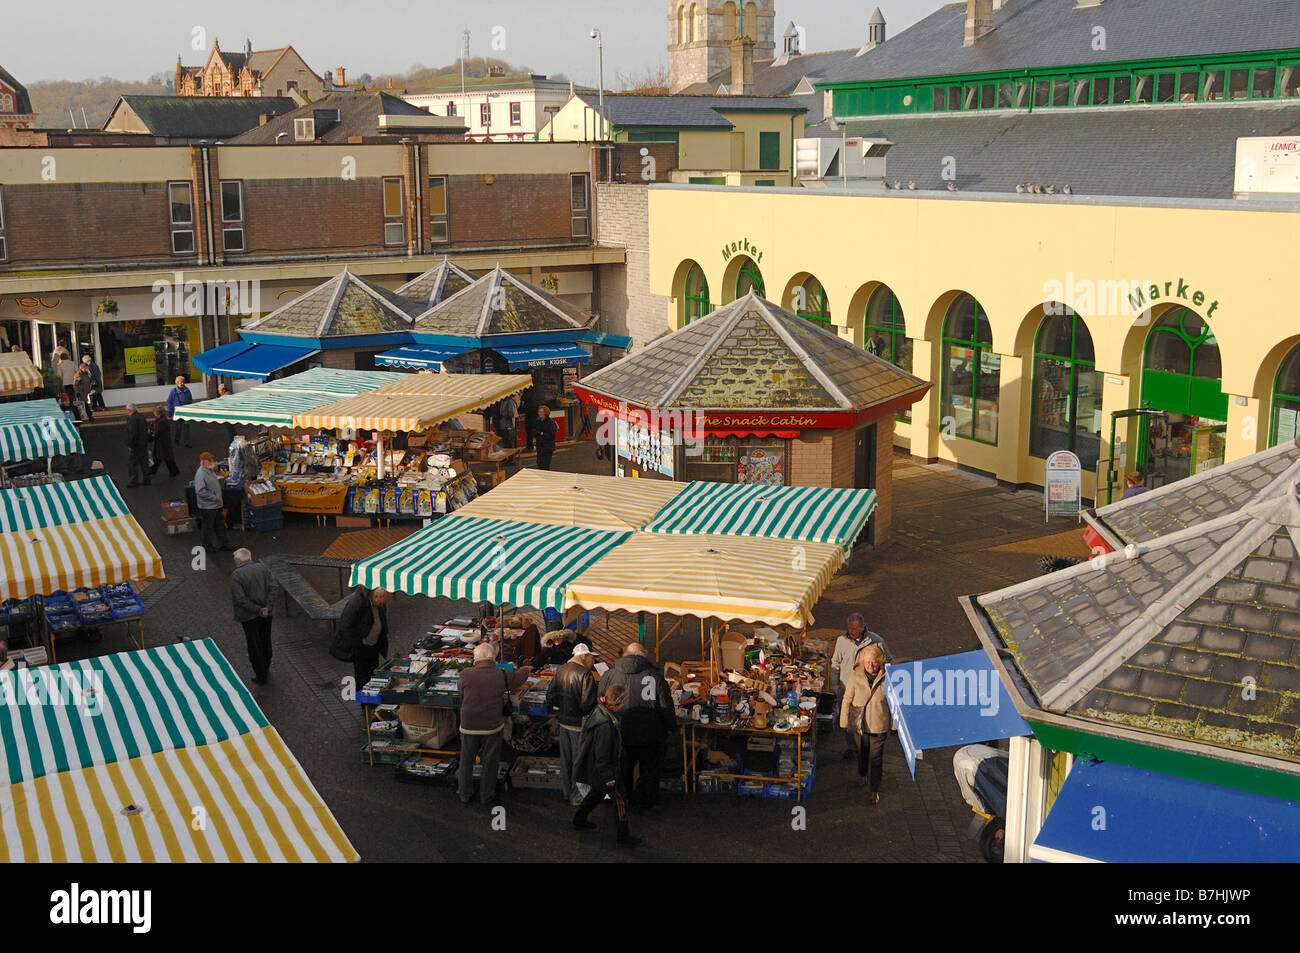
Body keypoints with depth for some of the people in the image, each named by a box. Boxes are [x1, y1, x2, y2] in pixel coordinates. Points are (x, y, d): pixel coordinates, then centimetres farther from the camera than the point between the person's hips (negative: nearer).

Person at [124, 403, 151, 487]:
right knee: (144, 462, 15)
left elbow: (132, 433, -24)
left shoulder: (132, 418, -20)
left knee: (132, 463, 2)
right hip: (144, 443, 9)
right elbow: (146, 429, 13)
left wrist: (130, 445, -18)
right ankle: (145, 479, 21)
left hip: (135, 445, -9)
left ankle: (134, 481, 6)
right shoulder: (141, 416, 7)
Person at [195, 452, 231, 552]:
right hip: (207, 506, -10)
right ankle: (210, 546, 14)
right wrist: (214, 497, -23)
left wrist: (218, 497, 15)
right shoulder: (200, 474, -21)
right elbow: (200, 491, -27)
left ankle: (224, 543, 28)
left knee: (220, 525, 17)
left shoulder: (210, 471, 10)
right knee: (209, 527, 3)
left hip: (216, 505, 10)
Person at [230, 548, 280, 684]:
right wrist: (268, 607, -12)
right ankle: (266, 668, 40)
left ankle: (261, 676, 19)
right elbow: (274, 587, -7)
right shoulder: (262, 568, 0)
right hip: (266, 615, 5)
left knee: (254, 646, 10)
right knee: (266, 642, 23)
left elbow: (240, 599, -21)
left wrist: (258, 610, -15)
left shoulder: (236, 575, -14)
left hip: (249, 616, -5)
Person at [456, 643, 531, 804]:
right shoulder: (502, 676, -13)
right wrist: (526, 669, 32)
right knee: (490, 762, 17)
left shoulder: (465, 675, -13)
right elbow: (520, 676, 7)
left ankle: (465, 794, 30)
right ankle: (486, 794, 30)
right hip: (493, 727, 0)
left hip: (469, 727, 1)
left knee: (466, 761, 18)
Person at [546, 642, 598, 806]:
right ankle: (576, 795, 12)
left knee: (565, 758, 18)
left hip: (563, 721, 8)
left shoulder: (560, 671, 3)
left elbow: (550, 694, 10)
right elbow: (587, 703, -25)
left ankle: (565, 791, 30)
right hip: (578, 724, -8)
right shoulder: (585, 674, -21)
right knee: (578, 760, 4)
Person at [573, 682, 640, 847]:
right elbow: (602, 754, -28)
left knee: (598, 791, 30)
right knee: (620, 797, 3)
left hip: (590, 765, 10)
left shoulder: (598, 711, -4)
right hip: (598, 768, -10)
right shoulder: (605, 724, -34)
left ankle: (579, 821, 45)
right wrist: (608, 777, -18)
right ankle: (623, 837, 13)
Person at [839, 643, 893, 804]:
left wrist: (893, 724, 4)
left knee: (876, 757, 2)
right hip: (860, 723, 1)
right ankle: (862, 775, 49)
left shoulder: (886, 677, -13)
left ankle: (874, 790, 15)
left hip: (879, 725, -1)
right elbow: (847, 700, -3)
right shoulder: (856, 676, -13)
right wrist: (845, 722, 1)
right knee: (862, 752, 21)